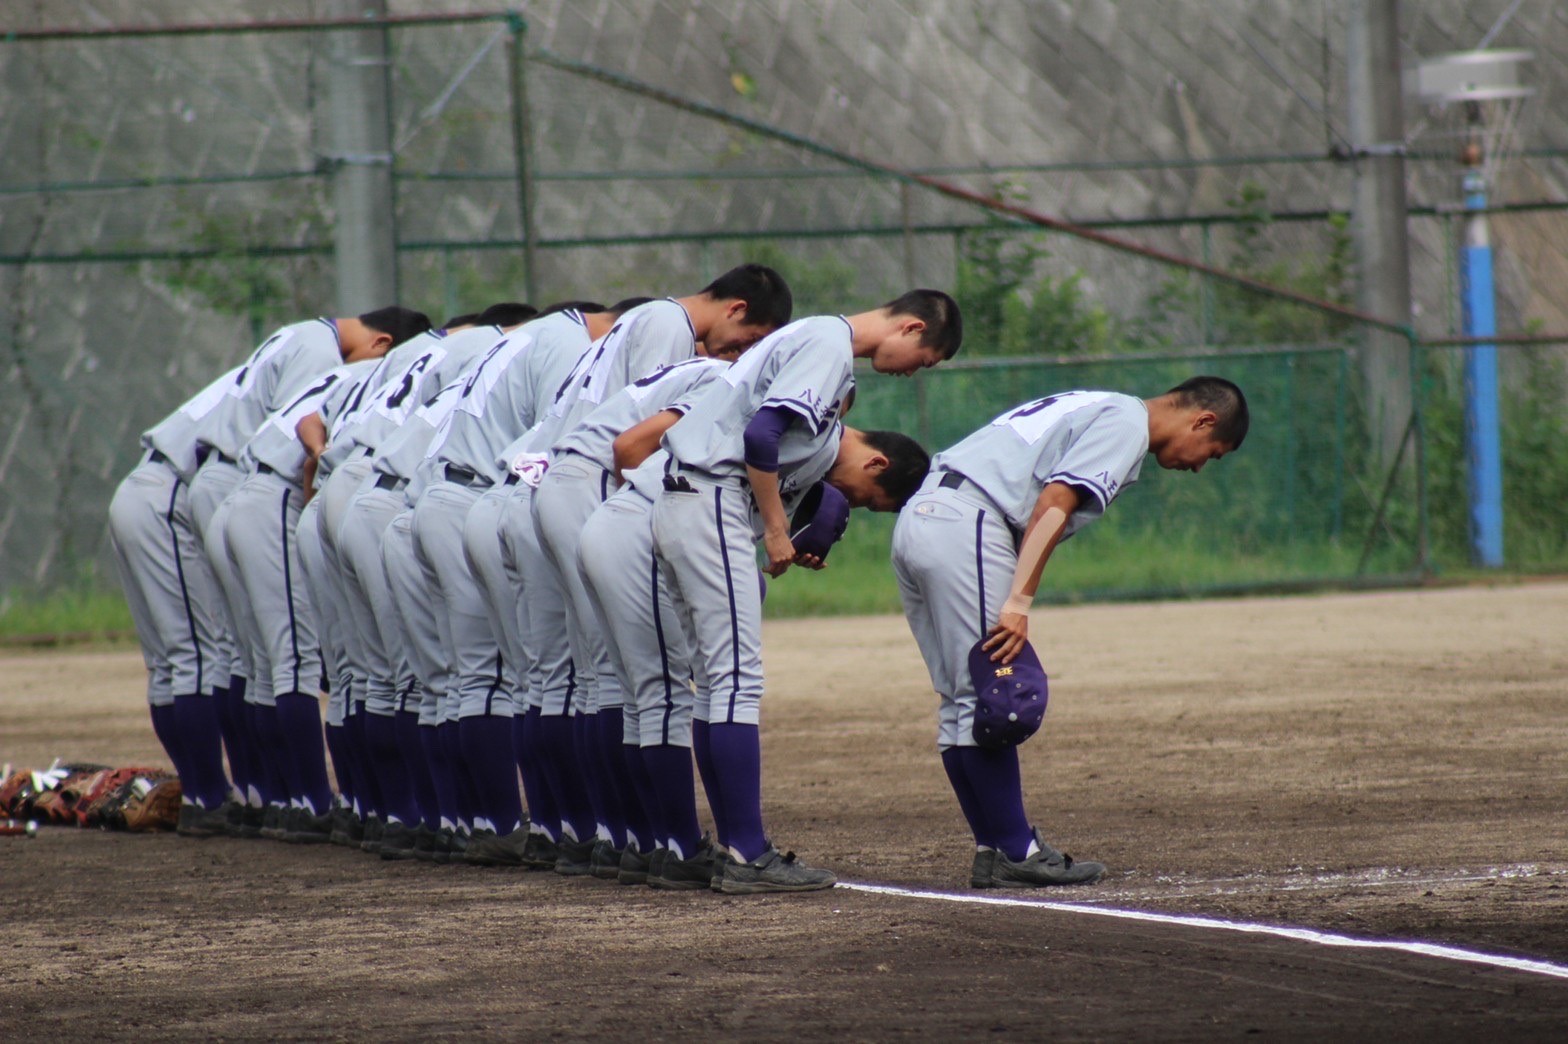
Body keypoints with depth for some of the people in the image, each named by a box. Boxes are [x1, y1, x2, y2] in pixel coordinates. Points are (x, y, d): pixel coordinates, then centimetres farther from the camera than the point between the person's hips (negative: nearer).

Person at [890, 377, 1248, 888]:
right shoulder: (1127, 422, -2)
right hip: (965, 525, -10)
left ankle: (994, 849, 14)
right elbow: (1055, 503, -14)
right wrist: (1018, 602, -20)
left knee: (963, 702, 11)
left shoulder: (1094, 409, 27)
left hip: (915, 519, 10)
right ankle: (1014, 853, -4)